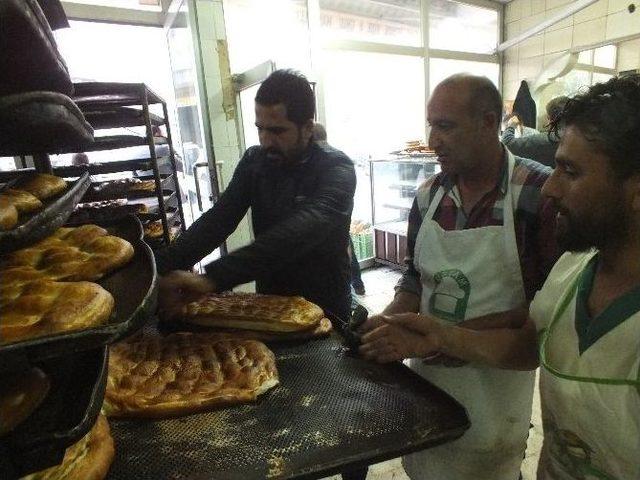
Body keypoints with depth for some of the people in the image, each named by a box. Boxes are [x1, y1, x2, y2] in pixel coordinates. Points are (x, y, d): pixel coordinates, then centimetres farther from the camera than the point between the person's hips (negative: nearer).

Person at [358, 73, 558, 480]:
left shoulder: (541, 192, -16)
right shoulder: (428, 194, -1)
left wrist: (458, 333, -23)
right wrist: (390, 321, -10)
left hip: (496, 382, -4)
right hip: (426, 374, 4)